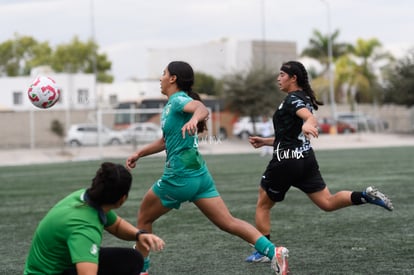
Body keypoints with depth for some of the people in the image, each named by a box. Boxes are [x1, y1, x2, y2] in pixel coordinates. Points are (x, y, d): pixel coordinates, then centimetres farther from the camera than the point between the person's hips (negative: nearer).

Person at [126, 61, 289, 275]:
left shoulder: (178, 100, -9)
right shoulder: (170, 106, 19)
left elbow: (202, 108, -33)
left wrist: (194, 119, -54)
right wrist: (139, 154, 35)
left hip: (179, 177, -9)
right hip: (200, 175, 9)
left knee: (144, 218, 11)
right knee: (228, 222, 1)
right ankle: (273, 252, -11)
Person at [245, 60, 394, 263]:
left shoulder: (293, 99, -10)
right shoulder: (303, 98, 18)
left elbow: (310, 117, -31)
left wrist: (308, 125, -54)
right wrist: (265, 141, 26)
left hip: (286, 162, -9)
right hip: (306, 158, 9)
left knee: (263, 205, 7)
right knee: (328, 203, 5)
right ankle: (366, 196, -14)